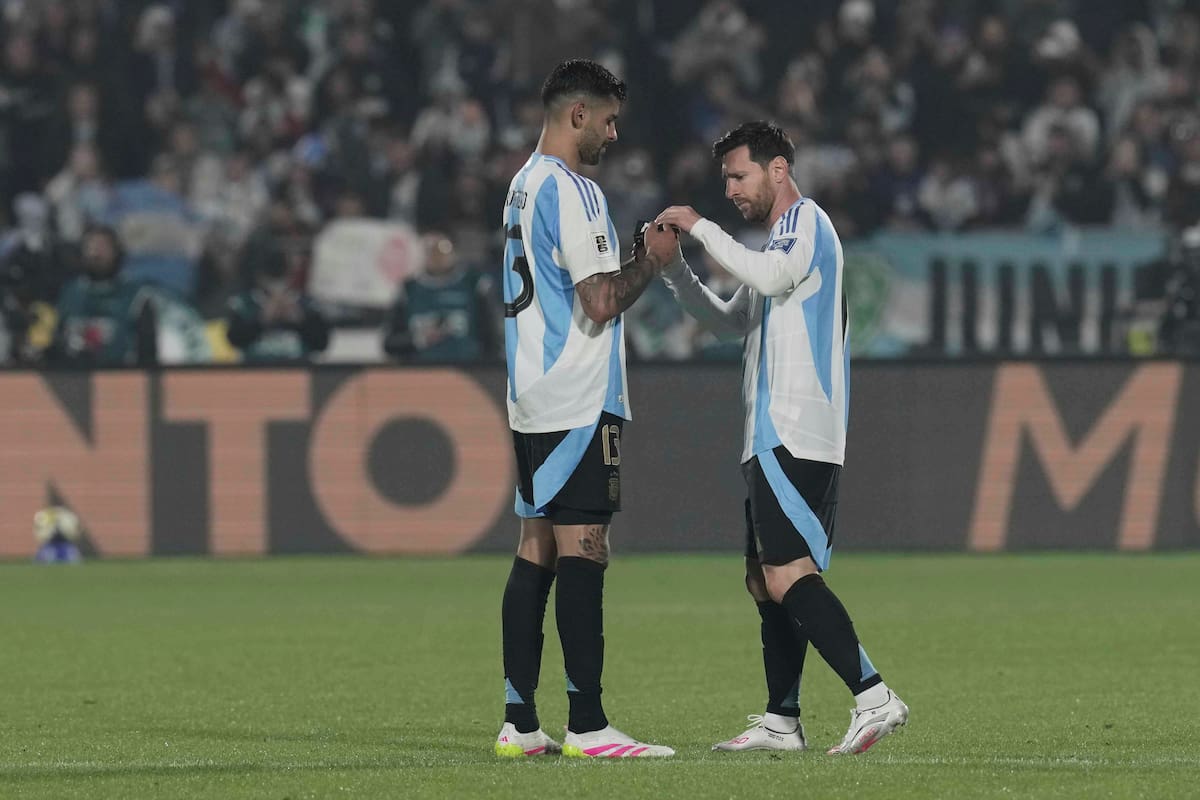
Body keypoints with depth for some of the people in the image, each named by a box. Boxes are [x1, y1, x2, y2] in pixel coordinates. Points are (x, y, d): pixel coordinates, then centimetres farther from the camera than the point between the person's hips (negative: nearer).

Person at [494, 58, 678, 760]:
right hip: (579, 402, -10)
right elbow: (601, 302, -19)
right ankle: (588, 726, -12)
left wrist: (637, 257, 19)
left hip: (533, 403, 10)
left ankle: (519, 722, 8)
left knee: (537, 551, 9)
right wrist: (652, 260, -4)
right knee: (582, 552, -10)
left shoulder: (524, 186, 18)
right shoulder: (570, 191, -14)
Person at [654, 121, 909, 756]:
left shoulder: (806, 220, -3)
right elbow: (728, 318, 32)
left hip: (795, 434, -11)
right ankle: (782, 722, 14)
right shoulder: (779, 241, 27)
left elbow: (767, 277, -22)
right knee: (766, 580, 11)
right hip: (775, 436, 11)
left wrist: (701, 227, -13)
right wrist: (674, 268, 19)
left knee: (788, 574, -19)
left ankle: (873, 697, -26)